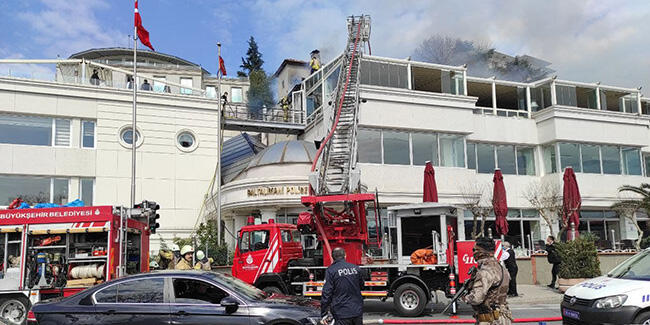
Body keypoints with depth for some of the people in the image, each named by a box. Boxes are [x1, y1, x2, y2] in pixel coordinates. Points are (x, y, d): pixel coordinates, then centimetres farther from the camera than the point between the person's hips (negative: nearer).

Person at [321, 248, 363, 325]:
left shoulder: (331, 270, -9)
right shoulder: (356, 268, 5)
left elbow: (326, 293, -11)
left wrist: (324, 314, -6)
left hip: (342, 314, -4)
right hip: (358, 312, 4)